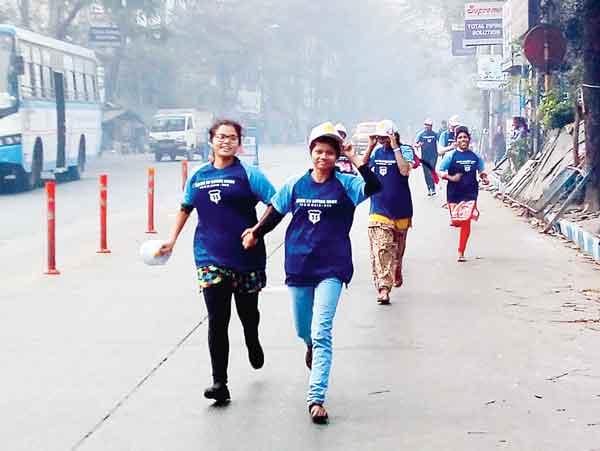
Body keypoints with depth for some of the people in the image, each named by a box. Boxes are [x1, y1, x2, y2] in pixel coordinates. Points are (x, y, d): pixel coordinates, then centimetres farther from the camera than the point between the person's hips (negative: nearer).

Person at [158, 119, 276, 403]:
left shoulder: (248, 174, -4)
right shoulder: (198, 177, 9)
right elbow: (186, 208, 24)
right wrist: (172, 240, 20)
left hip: (246, 256, -1)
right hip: (210, 257, 2)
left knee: (248, 312, 17)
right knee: (217, 321, -7)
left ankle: (253, 344, 51)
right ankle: (219, 383, -7)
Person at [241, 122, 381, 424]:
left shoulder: (345, 184, -5)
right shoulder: (296, 185, 2)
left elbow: (374, 186, -23)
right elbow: (275, 214, 15)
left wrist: (355, 160, -25)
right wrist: (255, 234, 20)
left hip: (331, 268, -3)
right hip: (299, 266, 3)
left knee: (321, 333, -14)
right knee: (304, 330, 18)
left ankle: (316, 399, -14)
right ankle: (312, 348, 56)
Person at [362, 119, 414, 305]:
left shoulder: (405, 150, -4)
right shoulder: (376, 152, 6)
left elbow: (404, 171, -20)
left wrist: (395, 147, -18)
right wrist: (370, 147, -3)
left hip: (400, 209, -1)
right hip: (379, 210, 1)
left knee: (397, 248, 17)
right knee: (381, 249, -13)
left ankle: (396, 274, 43)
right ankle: (384, 288, -19)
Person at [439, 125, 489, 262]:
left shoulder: (475, 156, 4)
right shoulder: (451, 155, -4)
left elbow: (481, 171, 19)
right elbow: (440, 172, -3)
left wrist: (484, 178, -3)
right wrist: (451, 178, -21)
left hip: (470, 194, 1)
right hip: (454, 194, -1)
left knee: (466, 223, -6)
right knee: (457, 222, 3)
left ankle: (461, 253, 3)